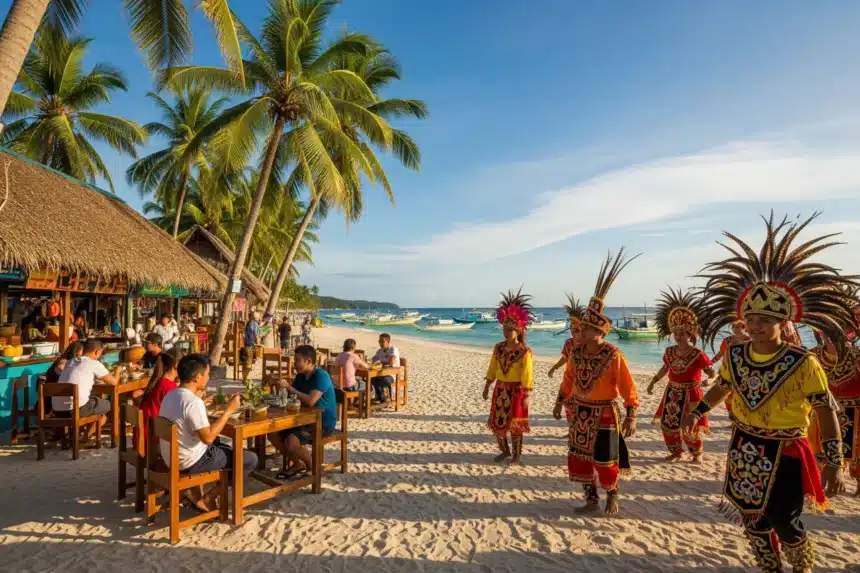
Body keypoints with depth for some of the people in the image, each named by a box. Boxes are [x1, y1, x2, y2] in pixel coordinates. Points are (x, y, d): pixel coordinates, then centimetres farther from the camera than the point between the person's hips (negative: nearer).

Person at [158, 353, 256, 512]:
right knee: (250, 459, -2)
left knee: (220, 445, 34)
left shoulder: (170, 395, 1)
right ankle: (207, 499, 4)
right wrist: (228, 410, -22)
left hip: (171, 457, 9)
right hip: (190, 462, -9)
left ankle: (192, 489, 21)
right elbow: (208, 438, -27)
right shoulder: (194, 402, -26)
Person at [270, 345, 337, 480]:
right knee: (273, 434, -2)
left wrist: (289, 388, -24)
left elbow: (310, 401, -34)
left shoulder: (321, 376, -22)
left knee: (291, 441, -28)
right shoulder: (301, 376, 5)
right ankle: (298, 464, 12)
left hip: (324, 423, -9)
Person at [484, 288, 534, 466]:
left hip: (516, 391, -5)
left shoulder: (524, 351, -14)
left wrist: (527, 396, -18)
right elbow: (492, 370, 7)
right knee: (496, 423, 11)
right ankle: (505, 451, 32)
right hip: (500, 389, 5)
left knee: (514, 425, 4)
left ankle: (516, 455, 22)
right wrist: (486, 388, 8)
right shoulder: (498, 348, 1)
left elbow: (527, 376, -16)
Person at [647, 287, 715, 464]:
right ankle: (676, 452, 30)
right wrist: (653, 382, 13)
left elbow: (711, 372, -13)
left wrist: (708, 379, -34)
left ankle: (697, 453, 29)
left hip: (690, 395, -5)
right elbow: (664, 369, 15)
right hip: (672, 394, 5)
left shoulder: (698, 354, -16)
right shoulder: (669, 352, 0)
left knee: (690, 427, 2)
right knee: (667, 424, 9)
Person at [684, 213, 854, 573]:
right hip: (744, 451, 4)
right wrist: (696, 413, 10)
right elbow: (720, 388, 14)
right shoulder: (734, 355, -5)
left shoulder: (802, 363, -18)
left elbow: (826, 411, -10)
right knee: (753, 522, 15)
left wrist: (834, 463, -10)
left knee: (785, 525, 6)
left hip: (784, 455, -4)